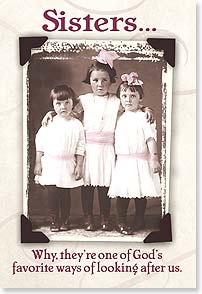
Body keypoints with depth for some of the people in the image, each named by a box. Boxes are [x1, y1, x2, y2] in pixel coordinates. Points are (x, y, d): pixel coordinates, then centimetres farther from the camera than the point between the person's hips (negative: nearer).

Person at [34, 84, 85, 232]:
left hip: (68, 166, 0)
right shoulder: (49, 123, -1)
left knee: (65, 194, 7)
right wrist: (38, 163, 2)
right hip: (50, 164, 0)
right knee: (52, 194, 3)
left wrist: (79, 166, -3)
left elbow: (80, 148, 1)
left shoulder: (77, 125, -2)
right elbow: (40, 143, 4)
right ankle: (54, 221, 18)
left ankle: (65, 220, 23)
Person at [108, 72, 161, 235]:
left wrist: (154, 158, -15)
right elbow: (115, 139, 15)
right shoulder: (120, 118, 10)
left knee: (141, 192, 6)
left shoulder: (144, 118, -3)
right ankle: (121, 222, 12)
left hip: (141, 161, -3)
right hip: (123, 162, 3)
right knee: (122, 192, 1)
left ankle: (139, 221, 23)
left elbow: (151, 139, -8)